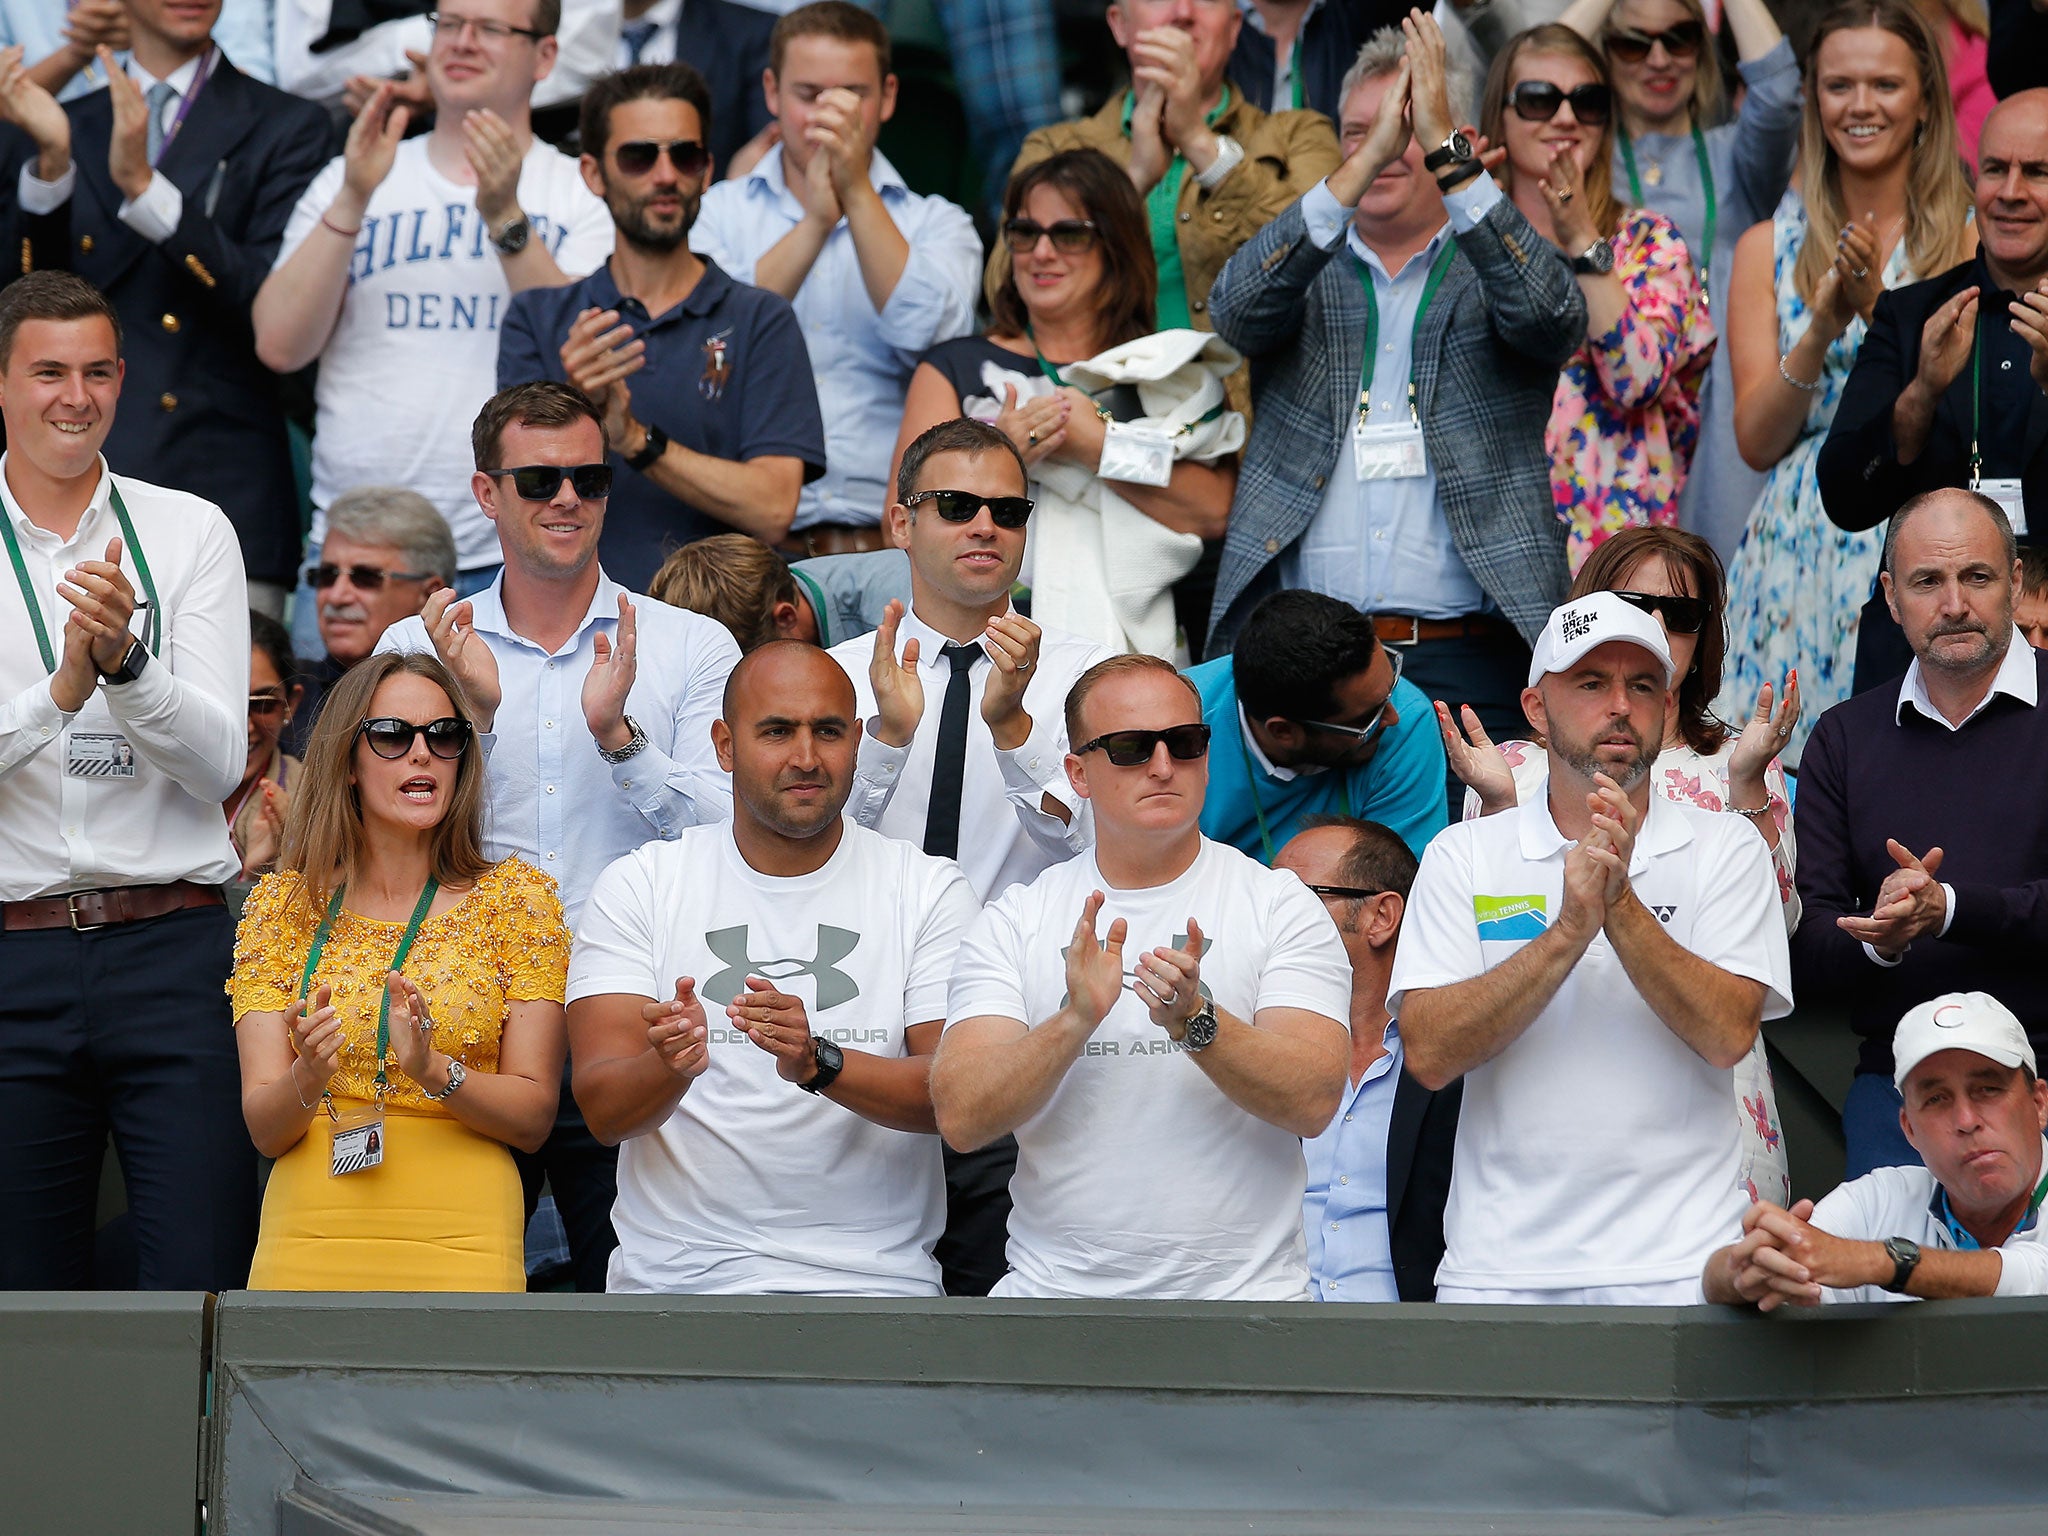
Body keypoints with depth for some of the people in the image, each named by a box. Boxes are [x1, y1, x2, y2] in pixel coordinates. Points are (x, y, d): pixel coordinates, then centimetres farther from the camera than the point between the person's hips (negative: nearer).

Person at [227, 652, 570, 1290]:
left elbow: (534, 1115, -2)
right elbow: (264, 1128, 0)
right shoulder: (283, 904, 5)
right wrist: (306, 1080, -23)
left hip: (460, 1242, -1)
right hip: (308, 1244, 1)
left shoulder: (515, 897, 2)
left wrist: (432, 1070, -20)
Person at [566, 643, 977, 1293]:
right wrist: (671, 1068, -24)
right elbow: (604, 1110, -1)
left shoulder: (929, 890, 8)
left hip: (868, 1276, 0)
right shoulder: (639, 886, 8)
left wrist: (818, 1063, -21)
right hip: (675, 1276, 0)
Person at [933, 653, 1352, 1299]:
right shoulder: (1013, 923, 8)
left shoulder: (1280, 905, 6)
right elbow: (962, 1119, -3)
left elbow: (1314, 1100, -6)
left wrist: (1195, 1021, -20)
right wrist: (1075, 1021, -17)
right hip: (1055, 1287, 1)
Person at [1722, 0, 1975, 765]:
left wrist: (1879, 306, -16)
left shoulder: (1971, 241, 3)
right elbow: (1757, 440, 3)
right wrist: (1823, 323, -11)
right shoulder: (1769, 248, 9)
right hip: (1798, 550, 2)